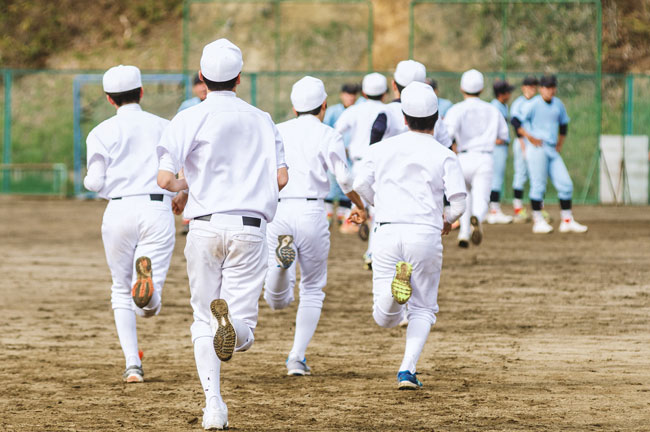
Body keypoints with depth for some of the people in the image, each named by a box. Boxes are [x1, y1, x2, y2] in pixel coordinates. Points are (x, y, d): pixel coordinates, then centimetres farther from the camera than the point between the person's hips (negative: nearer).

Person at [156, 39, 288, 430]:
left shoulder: (189, 119, 1)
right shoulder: (262, 120, 10)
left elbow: (165, 178, -9)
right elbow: (281, 178, 1)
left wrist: (186, 184, 13)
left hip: (206, 225, -1)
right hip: (251, 228, 1)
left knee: (203, 321, 11)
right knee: (244, 333, 1)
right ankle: (234, 320, -37)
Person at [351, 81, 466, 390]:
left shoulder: (382, 148, 10)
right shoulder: (444, 156, 3)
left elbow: (361, 185, 2)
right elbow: (458, 200, -5)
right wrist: (448, 219, 18)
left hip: (388, 233, 1)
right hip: (426, 233, -1)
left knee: (384, 318, 3)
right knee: (422, 309, 14)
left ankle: (396, 283, -30)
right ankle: (407, 370, -5)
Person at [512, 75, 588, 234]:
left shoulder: (558, 104, 12)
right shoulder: (534, 104, -7)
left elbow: (564, 124, 27)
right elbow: (516, 121, -13)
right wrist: (530, 137, -14)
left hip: (552, 151, 7)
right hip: (537, 148, -7)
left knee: (566, 185, 2)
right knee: (538, 186, -7)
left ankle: (567, 221, 8)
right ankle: (538, 222, -1)